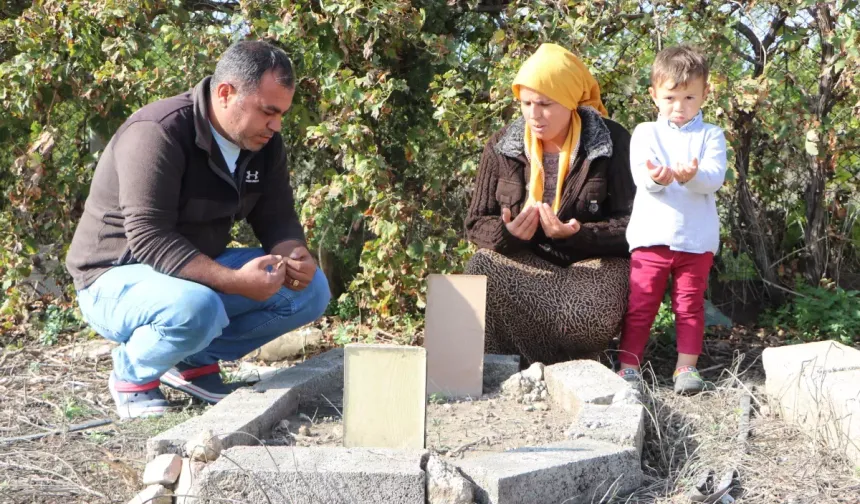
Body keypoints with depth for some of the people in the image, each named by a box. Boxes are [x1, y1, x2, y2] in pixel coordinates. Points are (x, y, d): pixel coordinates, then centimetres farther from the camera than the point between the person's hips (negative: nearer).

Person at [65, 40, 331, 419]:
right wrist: (235, 281, -39)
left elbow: (277, 217, 4)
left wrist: (295, 256, -20)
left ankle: (195, 361, 6)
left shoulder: (264, 143, -2)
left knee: (311, 289, -6)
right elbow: (149, 239, -31)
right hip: (118, 278, -8)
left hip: (200, 272, 8)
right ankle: (132, 373, -6)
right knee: (197, 308, -40)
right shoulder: (157, 133, -26)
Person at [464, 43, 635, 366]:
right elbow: (476, 223, 6)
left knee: (595, 315, -37)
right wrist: (507, 233, -19)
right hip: (523, 263, 3)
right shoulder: (502, 146, 3)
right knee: (482, 270, -32)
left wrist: (577, 235, -26)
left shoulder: (612, 143, -5)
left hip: (592, 262, -2)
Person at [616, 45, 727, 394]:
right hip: (651, 235, 0)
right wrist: (655, 178, -34)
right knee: (640, 304, 3)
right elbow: (639, 173, -10)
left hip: (696, 239, 0)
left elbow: (714, 178, -10)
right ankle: (628, 365, 9)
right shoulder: (645, 133, 6)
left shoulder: (711, 136, 5)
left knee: (690, 304, 6)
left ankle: (687, 367, 13)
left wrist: (692, 176, -33)